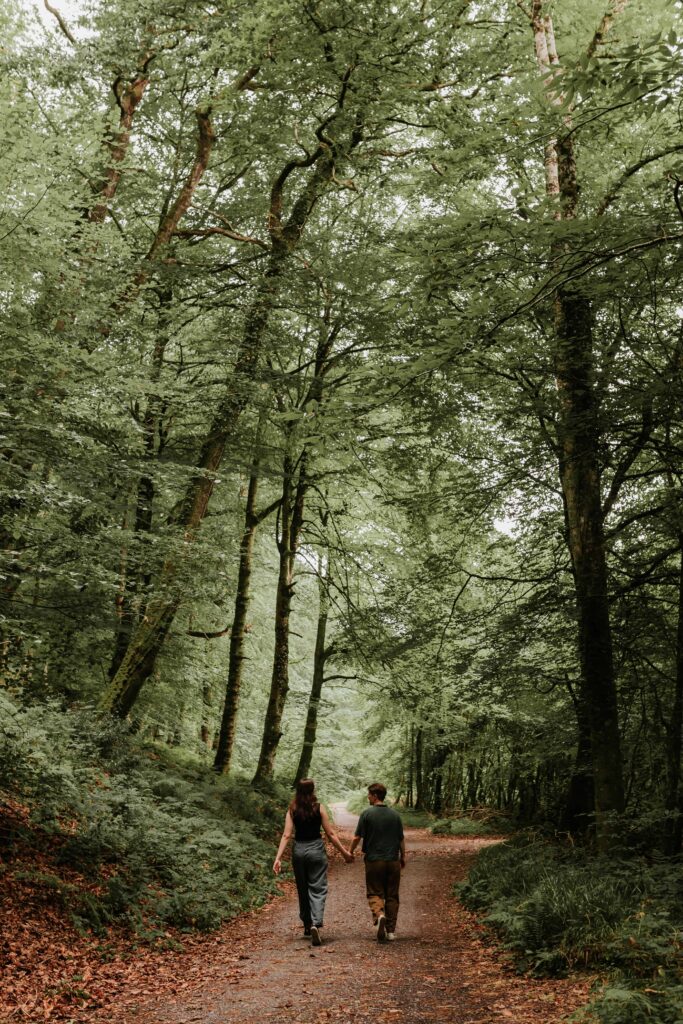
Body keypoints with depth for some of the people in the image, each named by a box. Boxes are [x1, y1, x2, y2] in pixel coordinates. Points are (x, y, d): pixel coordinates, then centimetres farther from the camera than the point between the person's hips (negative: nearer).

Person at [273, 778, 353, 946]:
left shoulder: (292, 810, -1)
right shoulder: (319, 809, -6)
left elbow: (286, 835, -8)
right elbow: (330, 834, -4)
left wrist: (278, 858, -8)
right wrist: (344, 852, 4)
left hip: (298, 851, 3)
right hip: (316, 849, -3)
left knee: (303, 889, 18)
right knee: (317, 889, -1)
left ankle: (307, 925, 29)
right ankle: (316, 924, -21)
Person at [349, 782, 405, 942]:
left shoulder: (367, 813, -8)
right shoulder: (395, 814, 3)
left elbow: (357, 837, -6)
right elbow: (401, 839, 8)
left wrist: (350, 852, 10)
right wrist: (403, 857, 20)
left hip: (374, 860, -3)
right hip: (393, 861, 3)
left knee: (374, 893, 6)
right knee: (392, 896, 11)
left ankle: (379, 914, -22)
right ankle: (391, 931, 11)